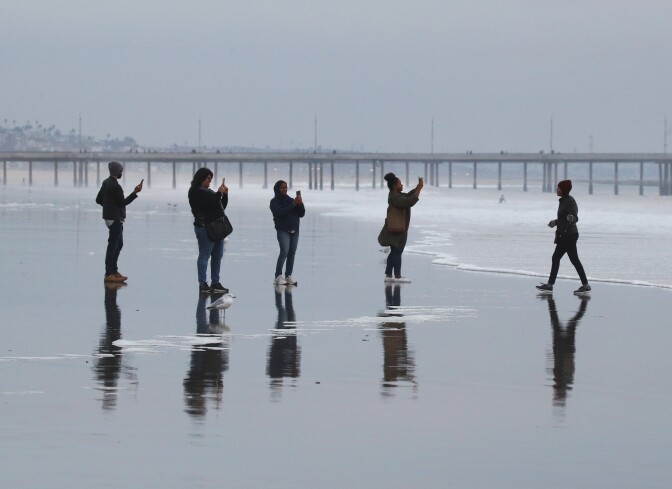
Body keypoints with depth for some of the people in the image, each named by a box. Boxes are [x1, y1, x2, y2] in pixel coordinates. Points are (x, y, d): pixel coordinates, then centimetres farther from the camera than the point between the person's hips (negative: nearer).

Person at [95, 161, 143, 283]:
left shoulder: (106, 182, 9)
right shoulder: (115, 186, -21)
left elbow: (98, 200, 15)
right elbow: (122, 203, -17)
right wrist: (135, 192, -16)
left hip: (110, 217, 10)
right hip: (115, 219, -10)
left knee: (119, 245, 19)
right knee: (113, 246, -5)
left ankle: (113, 271, 24)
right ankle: (109, 275, -3)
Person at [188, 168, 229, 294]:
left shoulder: (208, 191, 21)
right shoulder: (196, 192, -7)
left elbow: (221, 207, 23)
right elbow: (210, 204, -20)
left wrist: (225, 195, 10)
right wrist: (219, 193, -11)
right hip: (204, 227, -9)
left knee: (217, 255, 10)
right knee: (204, 255, -8)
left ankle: (215, 283, 16)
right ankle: (203, 284, -9)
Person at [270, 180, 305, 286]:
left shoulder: (291, 200, 14)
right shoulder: (275, 201, 0)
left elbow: (301, 214, 10)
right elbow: (280, 212, -19)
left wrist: (300, 204, -9)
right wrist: (293, 205, -21)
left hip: (294, 230, 5)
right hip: (283, 230, -5)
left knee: (292, 253, 2)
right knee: (284, 252, -16)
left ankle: (289, 276, 6)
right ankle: (278, 276, -16)